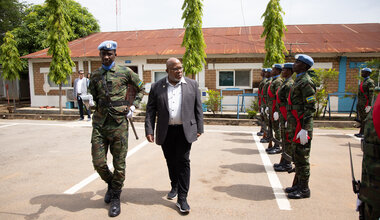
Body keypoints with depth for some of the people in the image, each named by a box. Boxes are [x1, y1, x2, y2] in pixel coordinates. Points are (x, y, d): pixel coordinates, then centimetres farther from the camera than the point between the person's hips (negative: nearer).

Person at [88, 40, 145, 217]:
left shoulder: (125, 72, 3)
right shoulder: (95, 76, 11)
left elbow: (141, 88, 14)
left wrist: (134, 106, 5)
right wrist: (89, 101, 2)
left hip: (118, 123, -3)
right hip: (99, 123, 3)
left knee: (119, 163, 3)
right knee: (98, 162, 2)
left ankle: (115, 197, 22)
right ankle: (110, 183, 34)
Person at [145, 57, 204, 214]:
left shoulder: (192, 84, 4)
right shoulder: (156, 87, 3)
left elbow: (198, 108, 6)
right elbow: (150, 111, 3)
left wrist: (199, 128, 2)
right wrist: (149, 130, -6)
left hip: (185, 131, -1)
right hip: (166, 132, 2)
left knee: (183, 162, -3)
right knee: (171, 162, 14)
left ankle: (182, 198, 3)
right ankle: (174, 187, 38)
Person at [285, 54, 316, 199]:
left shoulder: (306, 82, -15)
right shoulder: (298, 80, 16)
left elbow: (310, 107, -20)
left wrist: (304, 129, -23)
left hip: (301, 125, -10)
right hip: (294, 125, 10)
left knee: (302, 157, -2)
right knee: (297, 157, 16)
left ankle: (304, 189, 9)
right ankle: (299, 184, 28)